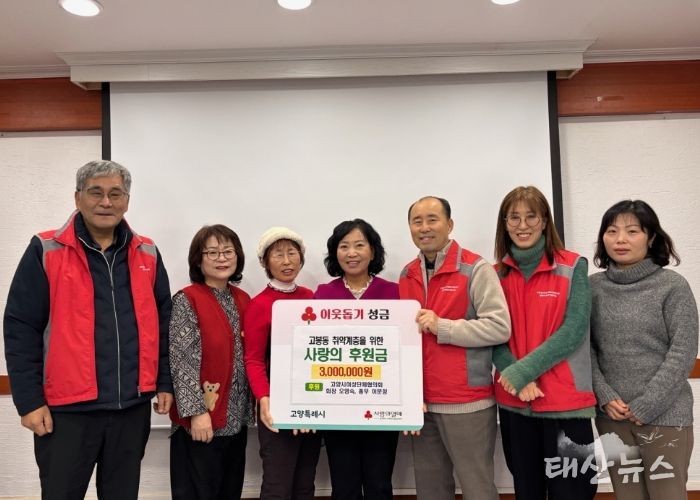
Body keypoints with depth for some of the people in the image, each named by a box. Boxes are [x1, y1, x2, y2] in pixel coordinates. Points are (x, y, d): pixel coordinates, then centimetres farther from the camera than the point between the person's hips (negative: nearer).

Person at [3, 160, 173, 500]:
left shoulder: (147, 255, 5)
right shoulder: (46, 251, -4)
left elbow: (163, 322, 10)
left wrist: (165, 382, 7)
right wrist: (29, 400, -7)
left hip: (133, 406, 3)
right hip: (67, 408, -3)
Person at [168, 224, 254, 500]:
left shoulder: (243, 300, 9)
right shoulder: (186, 300, -9)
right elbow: (182, 361, -14)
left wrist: (250, 407, 8)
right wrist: (196, 411, -18)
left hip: (236, 417, 6)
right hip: (202, 419, -6)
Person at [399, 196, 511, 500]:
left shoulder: (475, 269, -7)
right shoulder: (406, 276, 10)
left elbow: (500, 327, -14)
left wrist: (441, 326, -19)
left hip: (467, 403, -5)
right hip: (422, 403, 6)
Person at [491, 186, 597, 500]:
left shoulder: (573, 267, -3)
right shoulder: (496, 275, 5)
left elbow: (573, 331, -12)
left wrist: (521, 372, -17)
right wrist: (518, 380, -15)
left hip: (565, 401, -3)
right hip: (513, 402, 3)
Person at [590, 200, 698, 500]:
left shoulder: (672, 286, -5)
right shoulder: (593, 287, 2)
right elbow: (585, 347, 3)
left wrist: (646, 406, -12)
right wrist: (605, 397, -9)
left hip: (664, 415, -2)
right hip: (611, 416, 3)